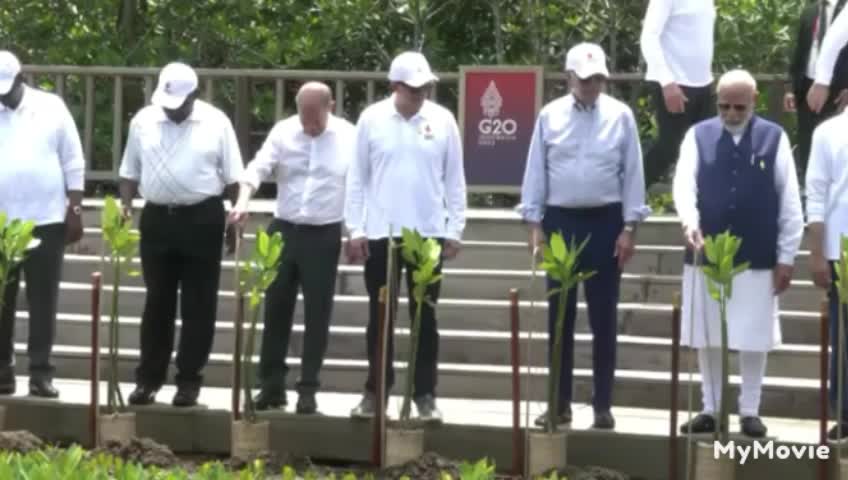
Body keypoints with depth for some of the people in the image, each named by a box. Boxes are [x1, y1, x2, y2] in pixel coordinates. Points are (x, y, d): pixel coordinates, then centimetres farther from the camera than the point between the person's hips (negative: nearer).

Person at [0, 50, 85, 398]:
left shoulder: (52, 108, 1)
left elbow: (73, 164, 3)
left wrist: (75, 211, -2)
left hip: (46, 220, -1)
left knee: (43, 300, 1)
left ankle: (40, 372, 5)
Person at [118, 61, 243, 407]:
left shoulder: (216, 123, -3)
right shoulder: (143, 120, 4)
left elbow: (232, 178, 1)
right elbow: (130, 172, 10)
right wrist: (125, 207, -2)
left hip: (203, 220, -2)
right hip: (157, 219, 2)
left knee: (198, 305, 2)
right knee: (157, 303, 7)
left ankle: (189, 381, 9)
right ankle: (149, 378, 13)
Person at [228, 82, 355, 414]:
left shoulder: (349, 137, -5)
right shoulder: (283, 132, 0)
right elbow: (258, 167, -8)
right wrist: (243, 201, -26)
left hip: (324, 235, -2)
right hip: (283, 230, 2)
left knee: (317, 315, 1)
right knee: (276, 310, 7)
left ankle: (308, 390, 7)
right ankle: (272, 386, 15)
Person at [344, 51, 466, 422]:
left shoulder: (443, 120, 0)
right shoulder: (372, 119, -1)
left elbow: (454, 179, 4)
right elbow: (357, 177, 2)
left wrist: (455, 230, 1)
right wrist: (355, 229, -1)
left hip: (428, 234, 0)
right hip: (380, 234, 0)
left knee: (425, 317, 5)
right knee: (380, 316, 8)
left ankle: (425, 395, 10)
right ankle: (376, 390, 17)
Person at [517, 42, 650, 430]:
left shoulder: (620, 116, -2)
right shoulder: (550, 116, 1)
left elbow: (632, 174, -1)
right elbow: (536, 172, 4)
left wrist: (629, 227, -4)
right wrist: (534, 225, -1)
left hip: (605, 221, -1)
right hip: (560, 220, 1)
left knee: (603, 318, 3)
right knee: (560, 316, 6)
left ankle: (603, 405, 9)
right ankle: (560, 403, 13)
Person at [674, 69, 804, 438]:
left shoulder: (774, 138, 1)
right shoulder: (698, 136, 3)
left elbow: (790, 202, 2)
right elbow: (684, 183, -7)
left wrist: (786, 257, -1)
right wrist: (690, 222, -27)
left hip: (758, 259, -1)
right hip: (706, 256, 1)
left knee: (753, 339, 4)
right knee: (706, 338, 7)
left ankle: (750, 412, 14)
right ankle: (710, 409, 18)